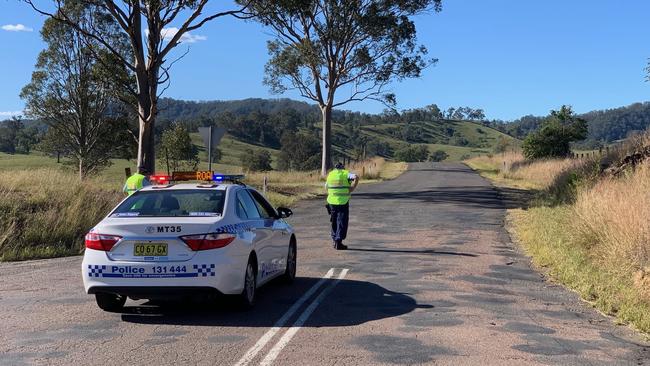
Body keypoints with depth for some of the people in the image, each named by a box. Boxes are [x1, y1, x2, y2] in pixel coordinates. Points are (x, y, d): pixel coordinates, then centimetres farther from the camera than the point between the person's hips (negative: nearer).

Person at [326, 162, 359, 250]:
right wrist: (352, 188, -11)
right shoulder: (346, 173, 0)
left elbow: (326, 187, 21)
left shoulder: (330, 174, 13)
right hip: (343, 202, -4)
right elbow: (356, 177, -17)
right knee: (342, 223, 2)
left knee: (334, 222, 17)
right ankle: (338, 242, -4)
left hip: (332, 202, 4)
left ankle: (334, 240, 20)